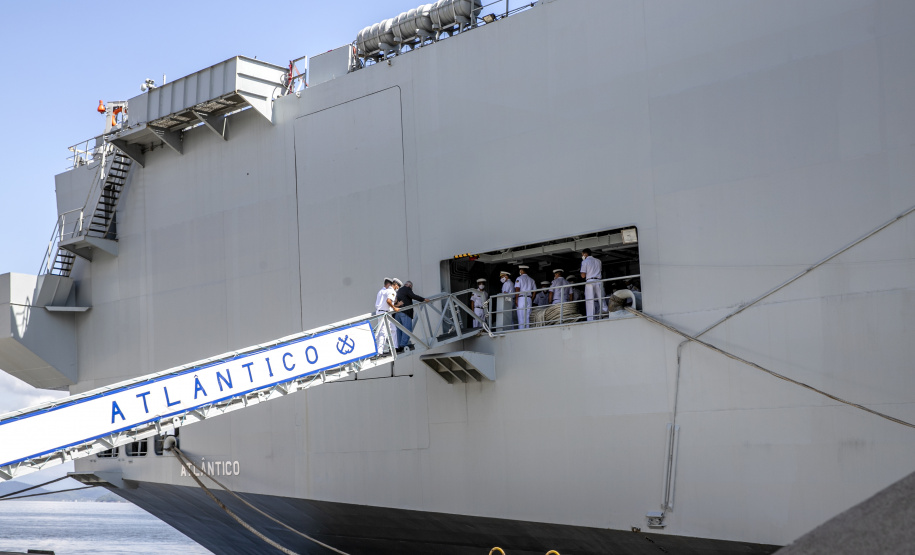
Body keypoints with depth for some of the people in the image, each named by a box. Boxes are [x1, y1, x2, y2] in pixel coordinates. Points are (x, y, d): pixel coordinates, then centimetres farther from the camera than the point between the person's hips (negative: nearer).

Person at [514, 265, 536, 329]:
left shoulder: (519, 278, -1)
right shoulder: (531, 279, 15)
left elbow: (517, 289, -11)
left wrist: (516, 299, -10)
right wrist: (532, 299, 16)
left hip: (521, 298, -5)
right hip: (529, 298, 5)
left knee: (521, 316, -6)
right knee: (527, 317, 6)